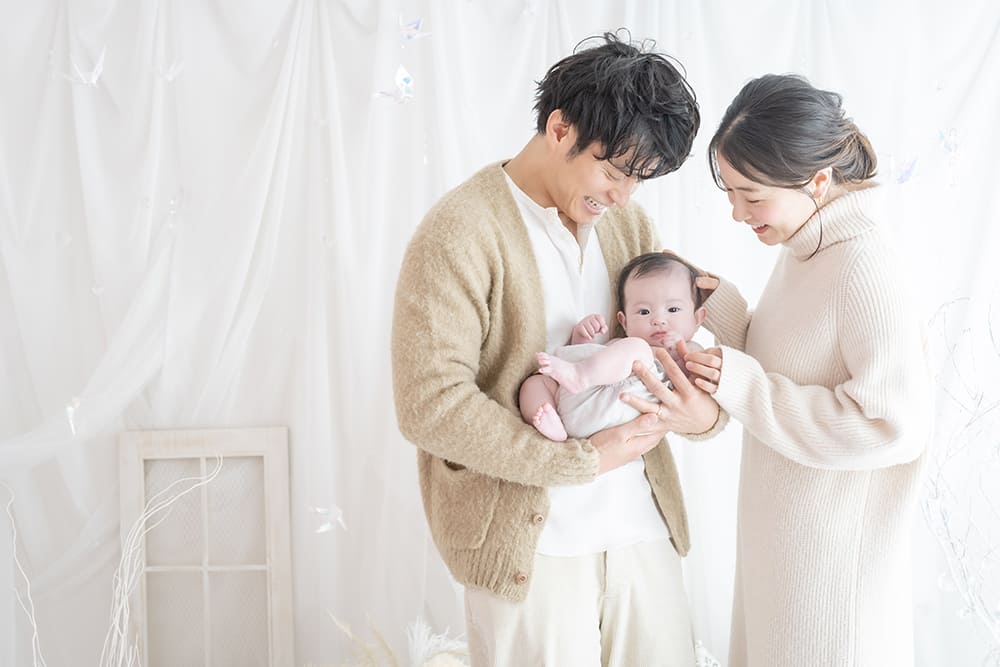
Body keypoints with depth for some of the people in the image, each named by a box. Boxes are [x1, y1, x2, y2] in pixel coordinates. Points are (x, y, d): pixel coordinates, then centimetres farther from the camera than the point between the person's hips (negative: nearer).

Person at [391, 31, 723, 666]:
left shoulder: (629, 222, 9)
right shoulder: (462, 230, -13)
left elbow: (671, 337, 15)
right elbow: (431, 403, -19)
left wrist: (707, 410, -8)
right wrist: (582, 460, -17)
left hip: (641, 524, 6)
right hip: (529, 543, -6)